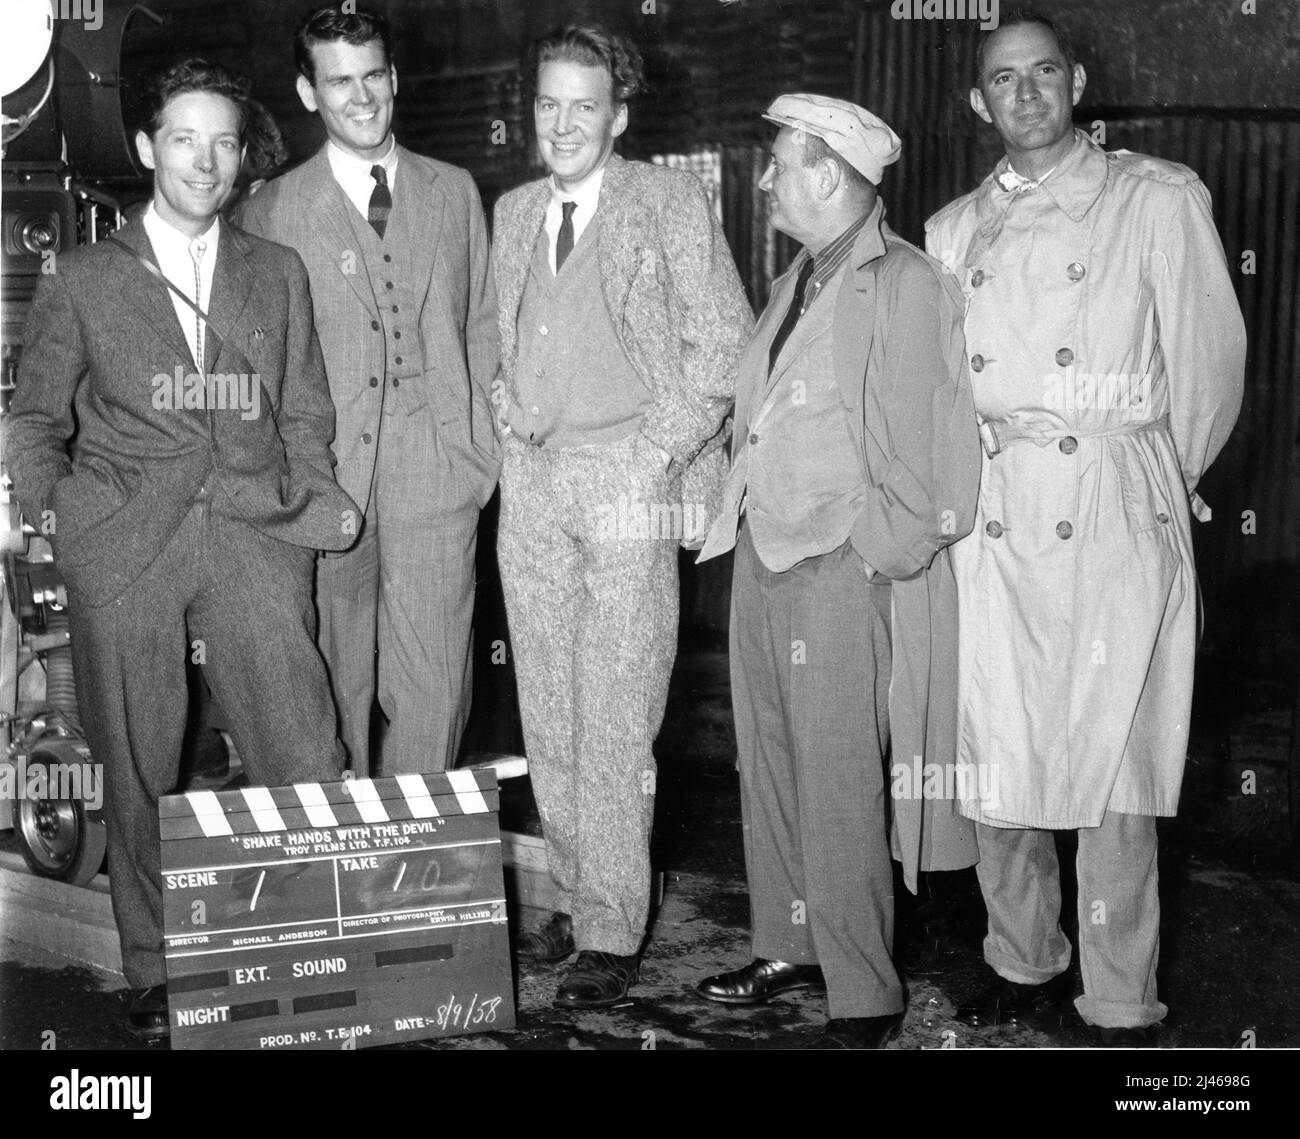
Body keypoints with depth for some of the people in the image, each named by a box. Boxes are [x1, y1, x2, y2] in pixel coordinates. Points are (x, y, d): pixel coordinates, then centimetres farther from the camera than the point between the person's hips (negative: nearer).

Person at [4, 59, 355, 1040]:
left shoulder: (278, 274, 16)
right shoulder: (84, 281, 11)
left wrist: (315, 500, 4)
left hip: (253, 534, 1)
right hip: (123, 547, 0)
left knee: (308, 763, -9)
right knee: (139, 768, 4)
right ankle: (154, 974, 19)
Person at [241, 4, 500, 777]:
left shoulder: (454, 192, 13)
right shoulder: (272, 212, 5)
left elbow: (482, 326, 16)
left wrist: (479, 438, 6)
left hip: (437, 477, 1)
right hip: (325, 479, -1)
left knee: (434, 693, -2)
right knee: (335, 686, 5)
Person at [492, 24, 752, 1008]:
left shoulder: (671, 202, 0)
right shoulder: (515, 212, 15)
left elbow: (724, 343, -3)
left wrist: (658, 447, -9)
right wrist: (513, 422, 10)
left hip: (628, 478, -5)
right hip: (532, 482, 5)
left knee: (615, 715, -7)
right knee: (547, 711, 8)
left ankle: (614, 934, 2)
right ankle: (577, 896, 20)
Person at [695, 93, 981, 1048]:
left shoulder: (908, 287, -11)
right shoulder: (799, 282, 15)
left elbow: (914, 449, -12)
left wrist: (878, 549, -11)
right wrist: (745, 513, 12)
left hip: (842, 566, -8)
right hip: (764, 554, 9)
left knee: (840, 790, -3)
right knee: (769, 767, 15)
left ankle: (865, 997, 10)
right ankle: (790, 948, 31)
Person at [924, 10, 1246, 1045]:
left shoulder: (1158, 199, 4)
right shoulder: (953, 230, 17)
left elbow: (1210, 359, 5)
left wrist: (1163, 482, 10)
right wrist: (989, 430, 2)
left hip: (1117, 526, -3)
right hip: (990, 529, 4)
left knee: (1111, 770, -3)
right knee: (997, 760, 6)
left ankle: (1122, 1007, 10)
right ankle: (1024, 968, 24)